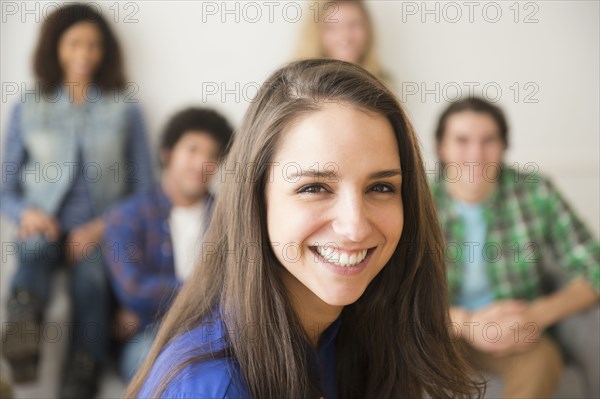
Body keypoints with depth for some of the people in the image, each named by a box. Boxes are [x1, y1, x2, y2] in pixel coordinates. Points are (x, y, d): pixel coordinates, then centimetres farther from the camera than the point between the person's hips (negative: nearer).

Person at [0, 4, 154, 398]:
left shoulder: (125, 111, 14)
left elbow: (145, 191, 10)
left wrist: (104, 226, -8)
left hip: (101, 234, 0)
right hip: (44, 227, 1)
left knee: (92, 275, -33)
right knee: (37, 247, -35)